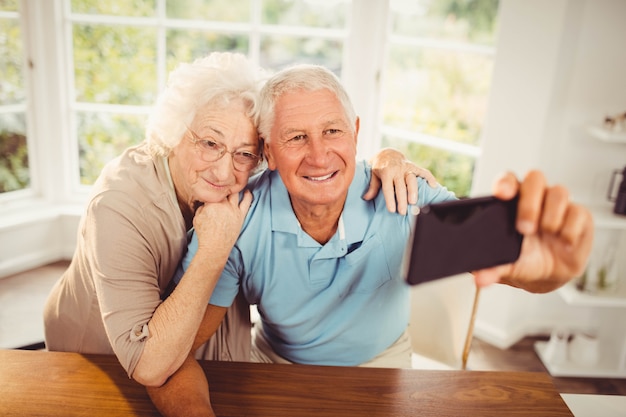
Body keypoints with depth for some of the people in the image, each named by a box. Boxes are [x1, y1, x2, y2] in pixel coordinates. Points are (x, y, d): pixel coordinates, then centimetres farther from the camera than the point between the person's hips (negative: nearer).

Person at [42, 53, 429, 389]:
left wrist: (382, 160, -22)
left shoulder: (246, 183, -17)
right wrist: (214, 251, -37)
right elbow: (149, 367, -34)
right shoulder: (120, 208, -32)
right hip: (101, 373, -3)